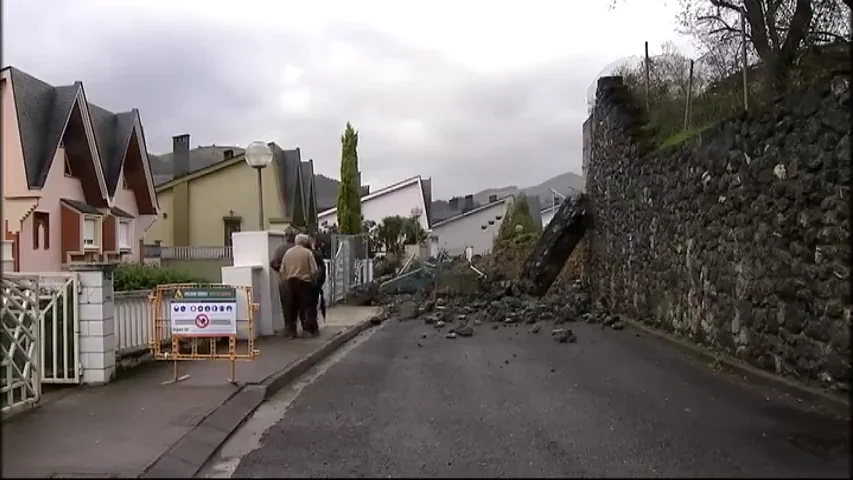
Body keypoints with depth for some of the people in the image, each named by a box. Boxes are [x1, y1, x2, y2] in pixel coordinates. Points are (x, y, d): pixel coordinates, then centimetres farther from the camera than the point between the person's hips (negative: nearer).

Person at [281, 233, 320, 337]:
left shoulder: (288, 252, 8)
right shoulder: (307, 252, -7)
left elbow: (282, 270, 9)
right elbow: (314, 270, -9)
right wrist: (314, 280, 8)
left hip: (291, 282, 4)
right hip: (304, 282, -4)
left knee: (292, 307, 10)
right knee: (306, 306, 2)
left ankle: (291, 331, 13)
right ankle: (311, 329, 2)